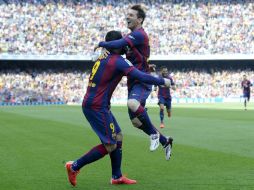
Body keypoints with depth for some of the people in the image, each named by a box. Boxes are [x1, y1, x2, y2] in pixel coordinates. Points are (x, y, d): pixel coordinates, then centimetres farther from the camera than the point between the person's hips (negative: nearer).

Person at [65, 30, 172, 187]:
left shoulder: (104, 58, 14)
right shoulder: (118, 61, -14)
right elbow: (141, 77, -20)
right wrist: (163, 82, -9)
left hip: (92, 104, 10)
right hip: (97, 107, -10)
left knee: (118, 137, 14)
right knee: (109, 145, -4)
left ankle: (117, 177, 19)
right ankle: (74, 167, 1)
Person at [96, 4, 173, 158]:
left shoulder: (139, 34, -15)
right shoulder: (133, 35, 17)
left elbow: (118, 44, -29)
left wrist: (101, 44, -14)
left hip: (141, 82, -10)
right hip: (133, 82, 10)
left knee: (132, 104, -39)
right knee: (136, 121, 9)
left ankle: (154, 134, -19)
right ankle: (165, 141, 27)